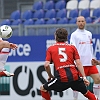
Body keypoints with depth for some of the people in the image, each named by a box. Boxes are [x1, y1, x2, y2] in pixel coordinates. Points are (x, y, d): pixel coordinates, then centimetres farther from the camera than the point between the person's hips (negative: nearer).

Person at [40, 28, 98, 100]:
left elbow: (46, 65, 0)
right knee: (86, 92, 25)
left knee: (43, 89, 18)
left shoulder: (50, 49, 12)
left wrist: (50, 76, 17)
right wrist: (84, 77, 2)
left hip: (62, 78, -2)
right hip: (75, 77, 2)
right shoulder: (72, 47, 14)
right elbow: (78, 63, 4)